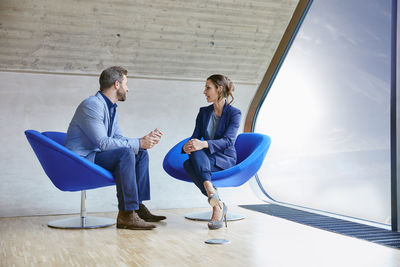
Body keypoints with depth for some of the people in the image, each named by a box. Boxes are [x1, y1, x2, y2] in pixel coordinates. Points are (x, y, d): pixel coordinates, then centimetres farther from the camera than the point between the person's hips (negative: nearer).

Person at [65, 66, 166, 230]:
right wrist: (138, 143, -22)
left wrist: (144, 140, -3)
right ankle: (126, 215, -29)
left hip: (96, 154, 10)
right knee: (125, 153, -30)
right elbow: (104, 142, -26)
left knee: (141, 153, 6)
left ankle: (138, 206, 1)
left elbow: (119, 139, 14)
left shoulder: (111, 108, 13)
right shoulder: (92, 105, -19)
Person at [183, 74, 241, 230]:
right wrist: (187, 146, -22)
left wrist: (204, 144, -37)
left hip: (226, 159, -4)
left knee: (196, 154, -35)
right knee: (188, 165, -33)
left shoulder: (234, 114, -4)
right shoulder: (204, 112, 13)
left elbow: (228, 141, -19)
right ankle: (217, 204, -41)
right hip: (203, 159, 5)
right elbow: (195, 137, 4)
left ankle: (216, 205, -47)